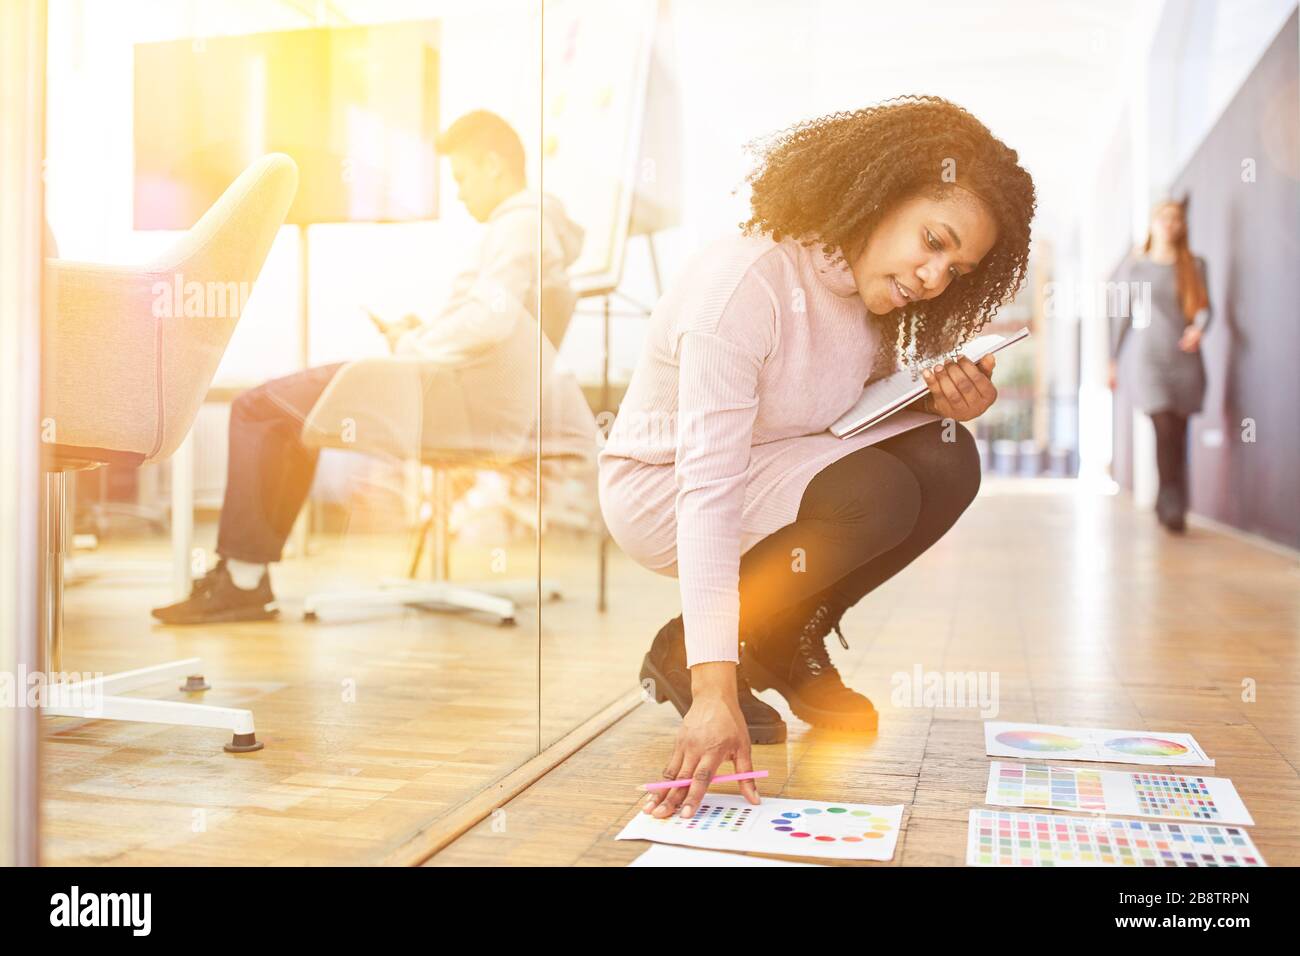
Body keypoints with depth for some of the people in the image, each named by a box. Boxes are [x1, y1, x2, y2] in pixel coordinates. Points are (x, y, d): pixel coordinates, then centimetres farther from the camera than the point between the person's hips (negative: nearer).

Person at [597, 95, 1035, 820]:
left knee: (946, 461, -15)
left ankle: (788, 645, 1)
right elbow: (709, 488, -35)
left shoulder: (871, 293, -5)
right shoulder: (745, 282, -30)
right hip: (658, 489, -7)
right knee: (875, 495, -30)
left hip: (778, 474, 7)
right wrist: (714, 691, -39)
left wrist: (943, 403, -20)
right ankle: (684, 652, -9)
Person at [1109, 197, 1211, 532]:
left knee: (1178, 436, 5)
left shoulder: (1195, 265, 10)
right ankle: (1171, 505, -15)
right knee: (1165, 429, -17)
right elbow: (1124, 315, 12)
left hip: (1186, 360, 2)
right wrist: (1113, 360, 11)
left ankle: (1170, 505, 16)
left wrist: (1199, 328, -21)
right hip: (1151, 358, -2)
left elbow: (1205, 306, 2)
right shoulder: (1135, 265, 8)